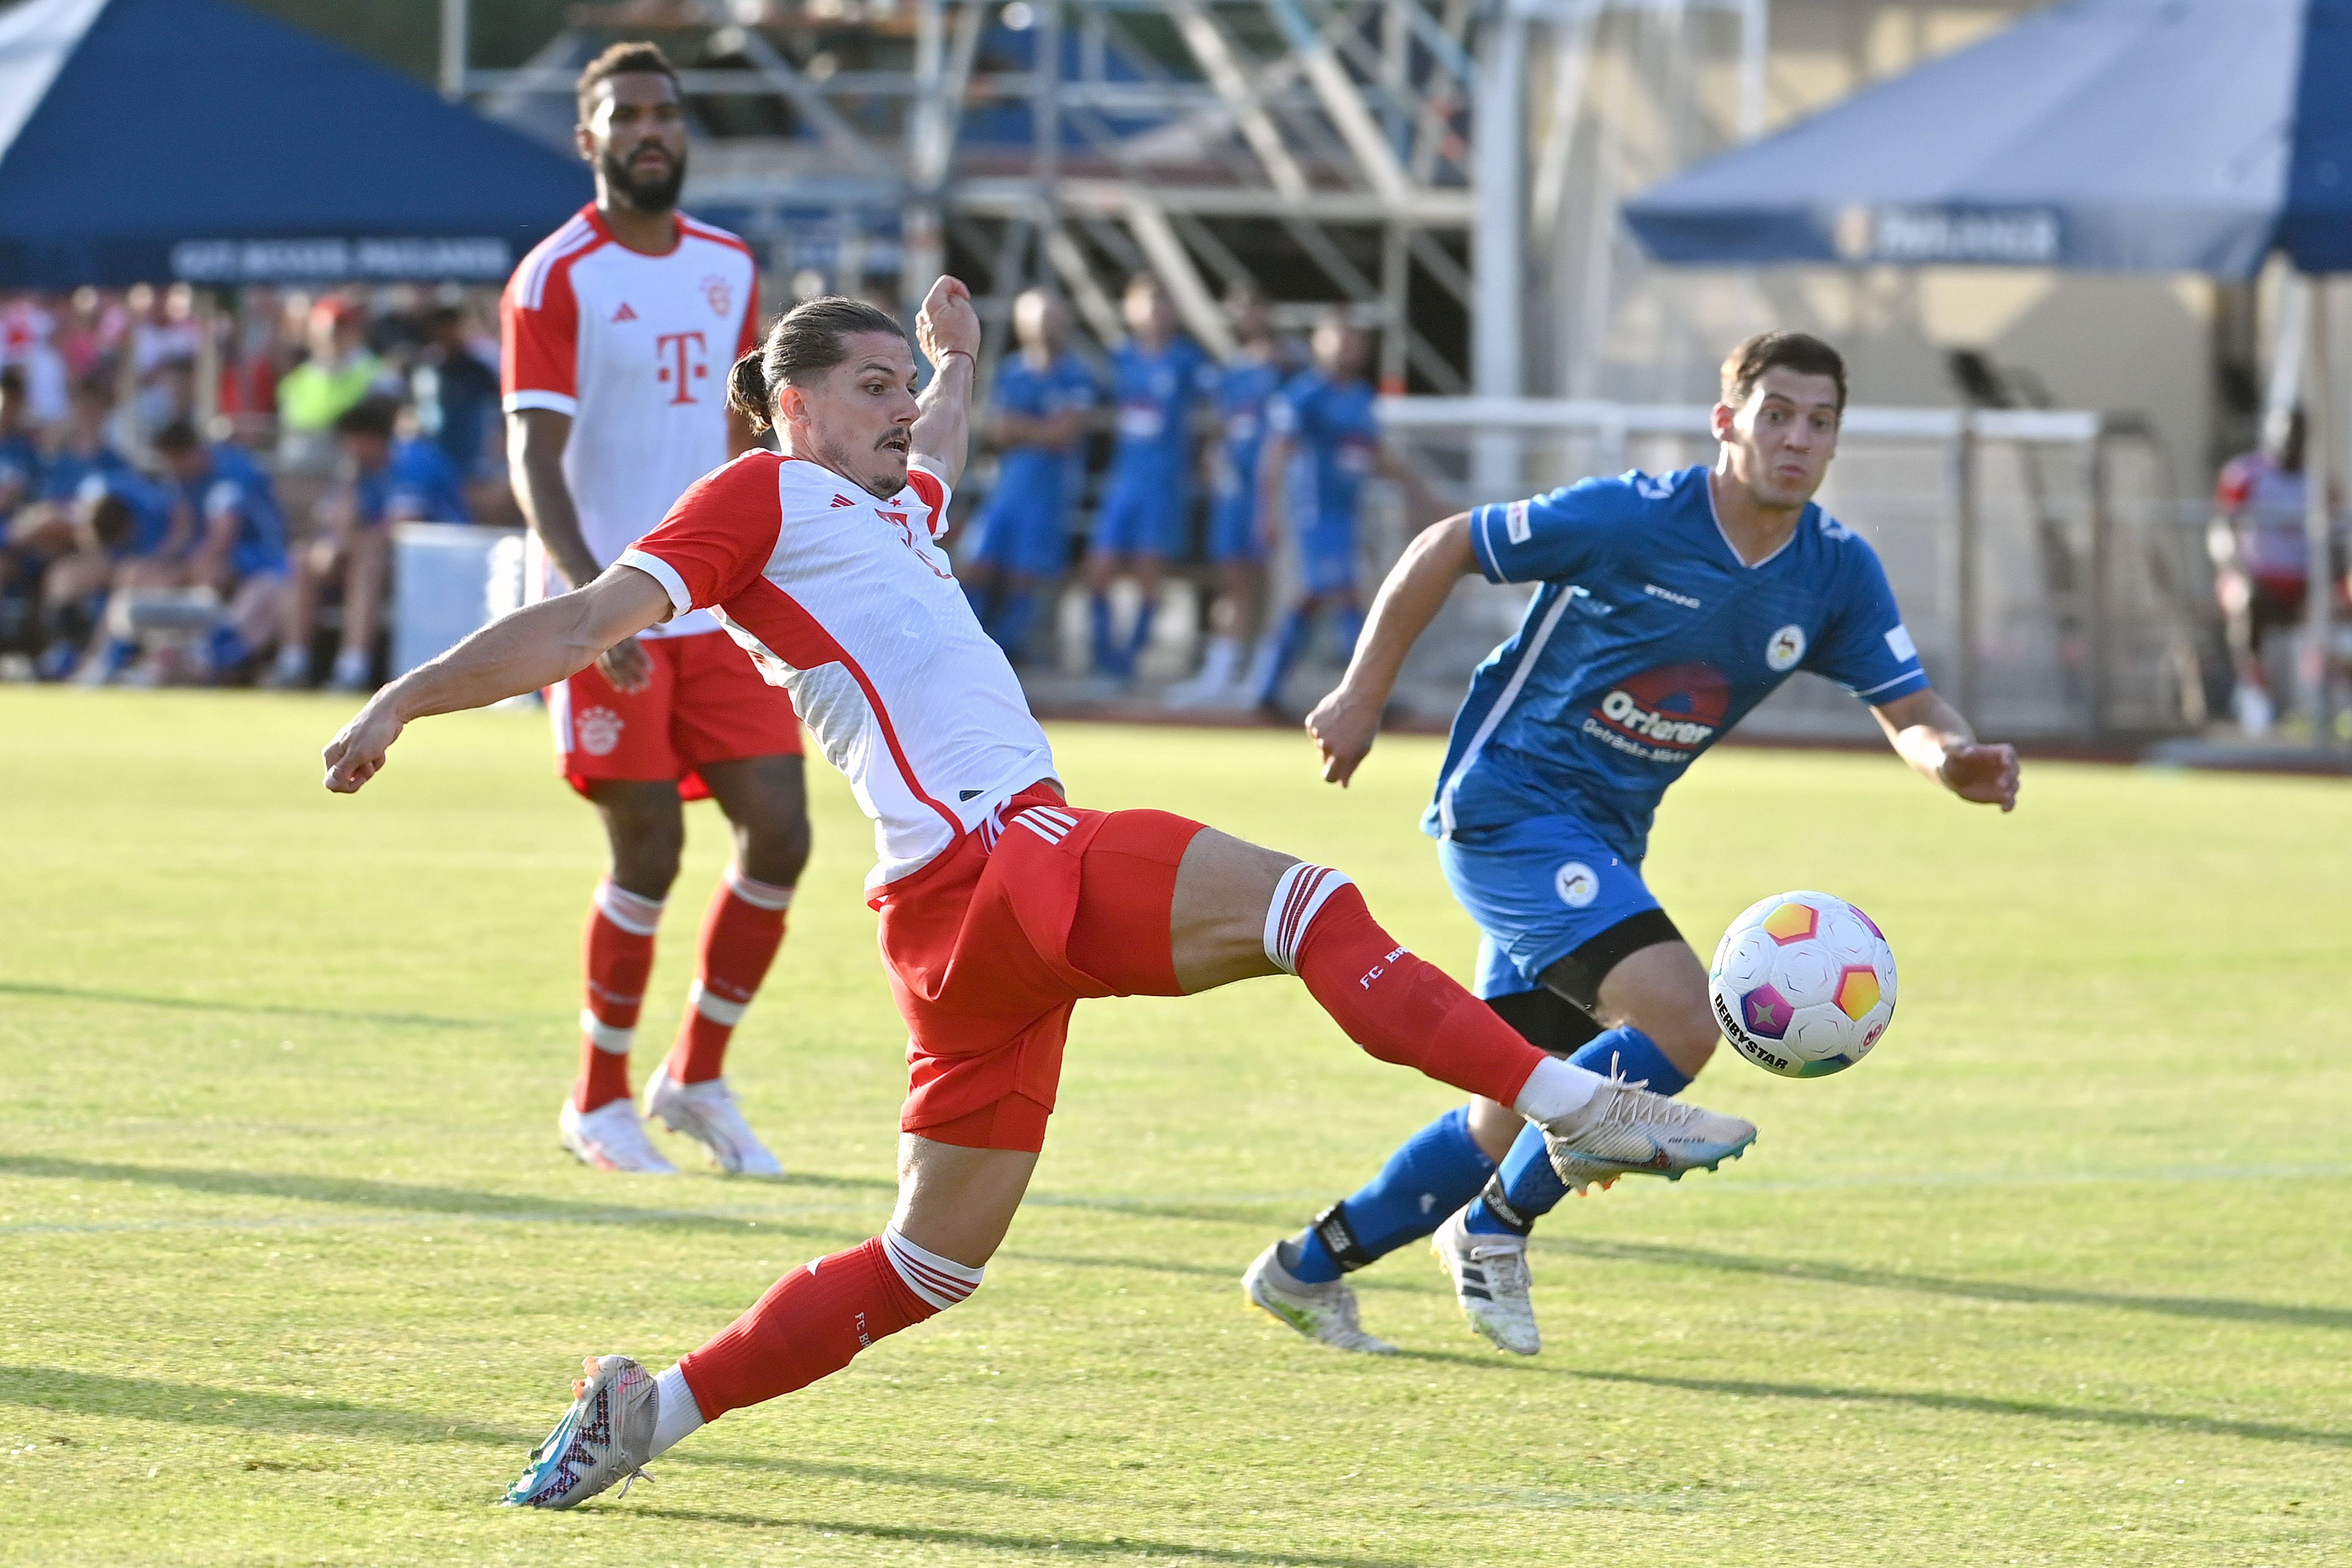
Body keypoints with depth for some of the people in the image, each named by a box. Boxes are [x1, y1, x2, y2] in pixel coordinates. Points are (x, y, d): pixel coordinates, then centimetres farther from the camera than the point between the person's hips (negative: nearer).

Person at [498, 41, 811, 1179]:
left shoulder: (730, 270, 12)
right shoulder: (557, 278, -8)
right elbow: (533, 458, -14)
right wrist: (592, 597, -27)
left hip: (716, 607, 6)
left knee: (779, 832, -2)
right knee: (649, 850, -6)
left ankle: (698, 1077, 14)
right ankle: (598, 1103, 11)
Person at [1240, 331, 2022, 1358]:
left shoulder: (1836, 574, -1)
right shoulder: (1630, 520, -17)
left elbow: (1912, 714, 0)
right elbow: (1444, 549, -7)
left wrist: (1956, 761, -24)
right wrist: (1363, 696, -4)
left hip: (1600, 845, 8)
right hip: (1507, 804, -8)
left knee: (1519, 1122, 11)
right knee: (1680, 1018, -24)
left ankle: (1307, 1270, 27)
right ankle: (1497, 1229, -8)